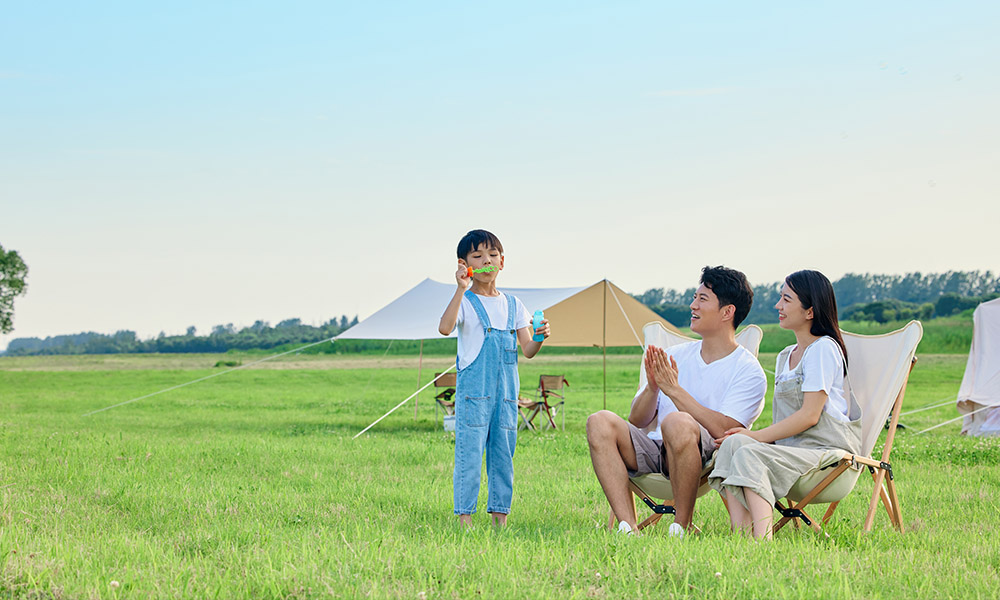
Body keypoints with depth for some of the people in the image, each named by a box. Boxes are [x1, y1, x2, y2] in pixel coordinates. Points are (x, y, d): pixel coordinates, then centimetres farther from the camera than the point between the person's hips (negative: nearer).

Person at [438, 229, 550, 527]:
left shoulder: (513, 305, 13)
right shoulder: (464, 301, -2)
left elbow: (527, 350, 9)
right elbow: (445, 327, -23)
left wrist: (539, 338, -14)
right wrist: (461, 289, -28)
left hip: (506, 393, 5)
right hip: (473, 391, -5)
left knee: (503, 456, 7)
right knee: (469, 455, -7)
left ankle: (500, 518, 14)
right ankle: (464, 518, -3)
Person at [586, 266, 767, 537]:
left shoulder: (748, 372, 2)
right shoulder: (675, 355, 19)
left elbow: (723, 430, -14)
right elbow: (636, 420, 15)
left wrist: (674, 389, -12)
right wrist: (652, 387, -6)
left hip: (706, 459, -6)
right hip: (656, 451, 6)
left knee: (677, 422, -38)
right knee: (600, 422, -20)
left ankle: (681, 527, -23)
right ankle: (628, 528, -29)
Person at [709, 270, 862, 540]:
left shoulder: (824, 348, -5)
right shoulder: (786, 356, 23)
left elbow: (809, 415, -13)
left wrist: (757, 436, -12)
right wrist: (755, 437, 2)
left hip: (827, 450, -8)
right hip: (792, 447, 8)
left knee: (749, 455, -30)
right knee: (734, 443, -20)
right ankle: (741, 539, -34)